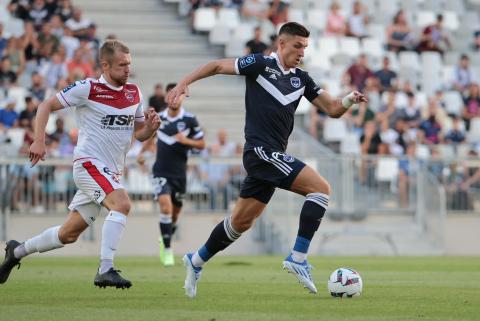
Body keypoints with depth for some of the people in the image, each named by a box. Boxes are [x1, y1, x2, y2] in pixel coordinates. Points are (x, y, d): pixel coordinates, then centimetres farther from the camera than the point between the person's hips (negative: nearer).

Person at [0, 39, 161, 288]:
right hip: (89, 162, -7)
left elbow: (139, 134, 17)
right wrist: (39, 141, -14)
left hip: (111, 172, 7)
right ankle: (105, 270, -33)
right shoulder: (88, 88, -9)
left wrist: (150, 127, -6)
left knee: (69, 234, 12)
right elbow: (46, 106, -3)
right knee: (121, 203, -31)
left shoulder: (134, 93, 9)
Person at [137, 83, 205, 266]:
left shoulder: (190, 120, -5)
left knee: (175, 212, 11)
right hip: (161, 172, 0)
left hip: (179, 173, 0)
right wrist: (142, 152, 13)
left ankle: (165, 239, 40)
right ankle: (167, 250, -13)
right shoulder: (159, 118, 2)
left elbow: (201, 144, 0)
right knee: (165, 207, -19)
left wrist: (186, 141, -17)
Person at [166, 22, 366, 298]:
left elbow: (332, 109, 11)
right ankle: (298, 258, -18)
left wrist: (349, 100, -9)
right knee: (321, 187, -18)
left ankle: (196, 262, 30)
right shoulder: (260, 65, -5)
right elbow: (218, 66, 1)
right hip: (261, 150, -8)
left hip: (273, 156, 8)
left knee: (242, 221, 14)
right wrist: (184, 83, -9)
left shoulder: (301, 79, 13)